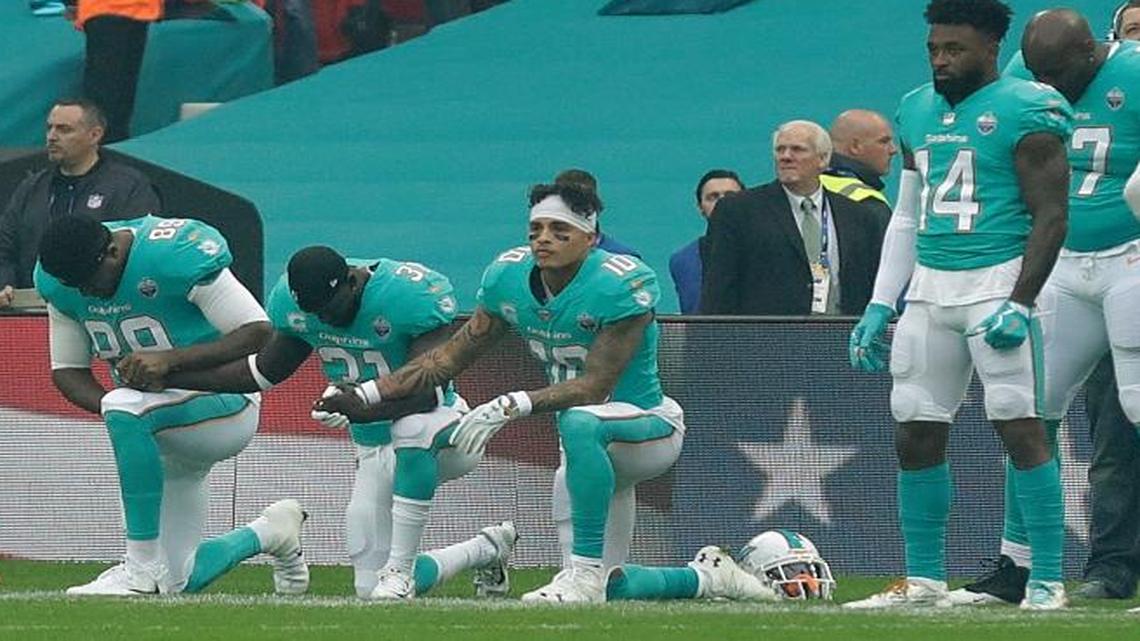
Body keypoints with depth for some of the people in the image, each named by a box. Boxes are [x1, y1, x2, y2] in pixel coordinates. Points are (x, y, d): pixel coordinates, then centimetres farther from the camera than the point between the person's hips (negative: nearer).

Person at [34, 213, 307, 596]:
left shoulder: (176, 255, -23)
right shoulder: (57, 281, -4)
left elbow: (258, 333, -25)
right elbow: (66, 370, 3)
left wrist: (171, 359, -36)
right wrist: (108, 405, -20)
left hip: (225, 406, -7)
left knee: (125, 410, -38)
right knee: (179, 582, 6)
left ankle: (142, 567, -31)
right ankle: (268, 534, 35)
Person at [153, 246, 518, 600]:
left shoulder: (410, 293, -26)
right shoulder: (292, 303, -6)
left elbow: (427, 391, -31)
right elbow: (263, 371, 10)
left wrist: (359, 407, -47)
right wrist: (169, 375, 4)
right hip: (374, 450, 6)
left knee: (412, 426, -44)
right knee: (371, 589, 2)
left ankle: (400, 568, -29)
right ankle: (486, 550, 28)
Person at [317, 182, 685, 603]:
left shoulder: (621, 285, -24)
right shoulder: (509, 277, -5)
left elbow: (596, 386, -31)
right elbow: (449, 357, 1)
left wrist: (511, 406, -40)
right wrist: (366, 394, -9)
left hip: (652, 429, -7)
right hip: (591, 444, 7)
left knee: (581, 420, -41)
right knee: (608, 593, 7)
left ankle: (587, 571, -36)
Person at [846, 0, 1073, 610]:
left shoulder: (1023, 110, -6)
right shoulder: (917, 111, 16)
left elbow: (1050, 216, -10)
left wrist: (1019, 304, -18)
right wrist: (879, 307, 17)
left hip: (998, 279, -7)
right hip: (929, 286, 7)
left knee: (1019, 424, -12)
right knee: (916, 436, 5)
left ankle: (1047, 581, -9)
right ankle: (924, 581, 15)